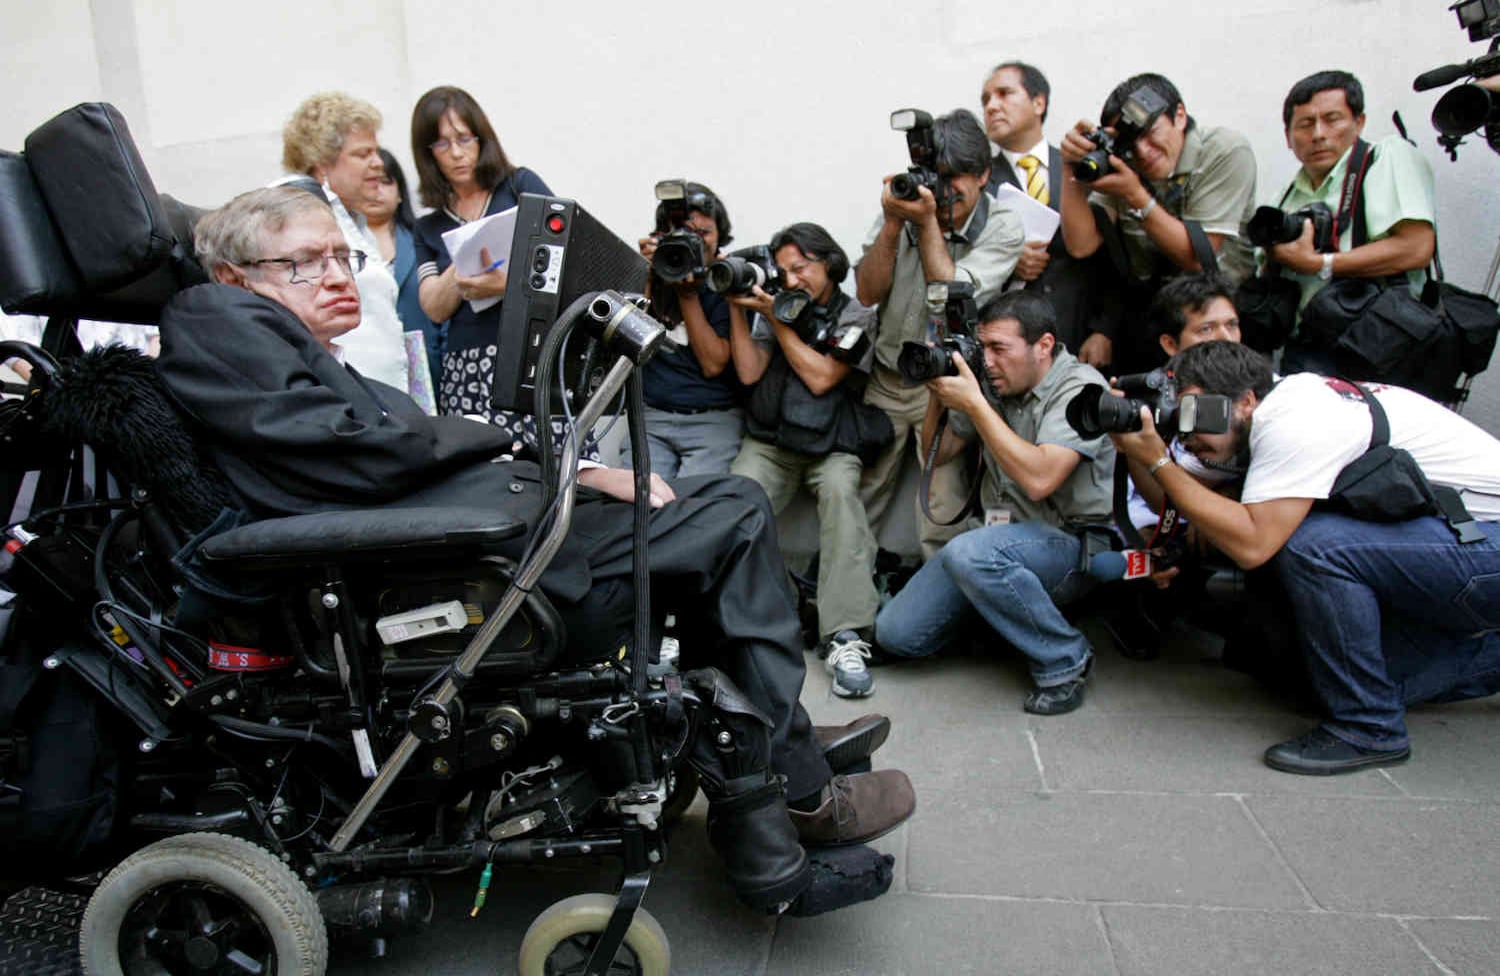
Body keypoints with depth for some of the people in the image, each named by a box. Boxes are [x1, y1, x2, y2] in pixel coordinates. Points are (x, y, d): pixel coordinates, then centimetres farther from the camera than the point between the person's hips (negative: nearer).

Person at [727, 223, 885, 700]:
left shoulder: (857, 317, 5)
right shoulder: (777, 306, 16)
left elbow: (821, 378, -6)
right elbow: (749, 373, 6)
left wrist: (776, 319, -3)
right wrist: (738, 308, 1)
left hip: (831, 446, -2)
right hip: (769, 441, 3)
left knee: (839, 489, -36)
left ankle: (845, 637, -38)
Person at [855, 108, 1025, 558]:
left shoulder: (1003, 227, -9)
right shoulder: (904, 206, 0)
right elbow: (867, 293, -6)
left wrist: (929, 222, -22)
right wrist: (893, 223, -17)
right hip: (884, 379, 4)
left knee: (945, 528, -6)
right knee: (856, 503, 13)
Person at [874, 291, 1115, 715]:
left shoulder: (1081, 389, -14)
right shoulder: (993, 382, 3)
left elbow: (1039, 480, -29)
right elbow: (938, 452, 15)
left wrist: (973, 403, -25)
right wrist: (939, 394, -3)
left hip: (1069, 542, -6)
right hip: (1002, 535, 6)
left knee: (969, 553, -38)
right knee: (895, 633, -6)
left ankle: (1064, 660, -14)